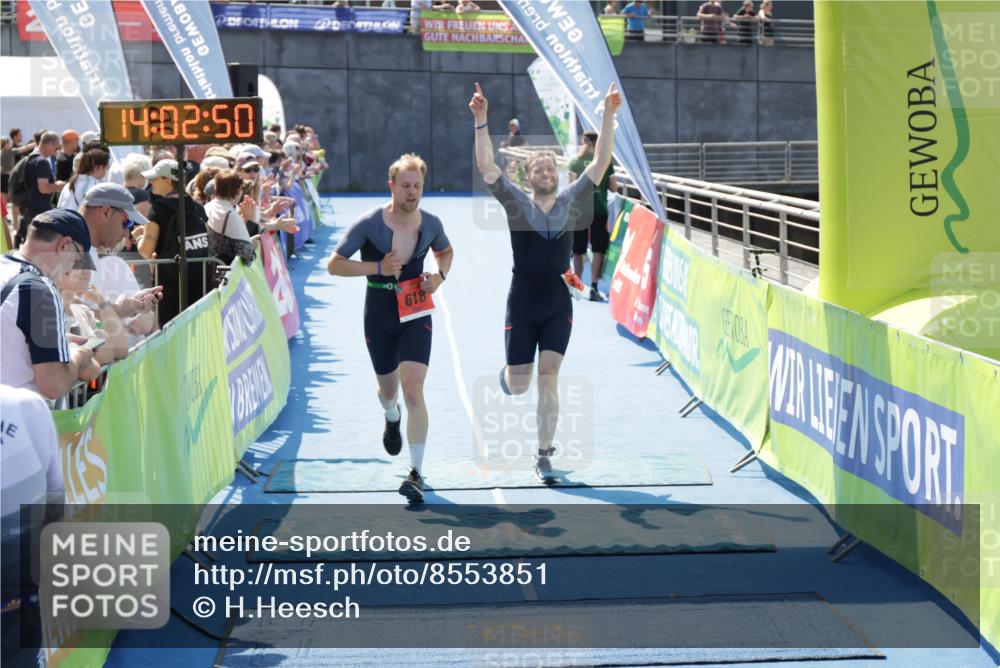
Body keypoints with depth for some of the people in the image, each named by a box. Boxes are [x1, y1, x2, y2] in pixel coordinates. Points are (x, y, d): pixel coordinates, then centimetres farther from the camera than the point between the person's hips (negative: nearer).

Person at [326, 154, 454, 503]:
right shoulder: (369, 223, -13)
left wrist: (439, 275, -3)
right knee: (388, 387, 18)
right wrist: (378, 268, -23)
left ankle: (416, 472, -15)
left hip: (416, 315, 0)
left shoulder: (430, 224, -3)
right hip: (379, 317, 0)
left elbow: (446, 252, 19)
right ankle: (392, 418, 58)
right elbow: (334, 264, -11)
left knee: (413, 389, -16)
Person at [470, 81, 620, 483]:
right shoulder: (517, 204, -4)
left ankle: (544, 457, 5)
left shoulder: (570, 201, 3)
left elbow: (600, 163, -3)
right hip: (522, 303, -1)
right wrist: (480, 121, -26)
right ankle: (508, 369, 43)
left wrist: (609, 116, -11)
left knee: (548, 379, -4)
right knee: (517, 387, 4)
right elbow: (487, 167, -16)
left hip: (558, 304, 2)